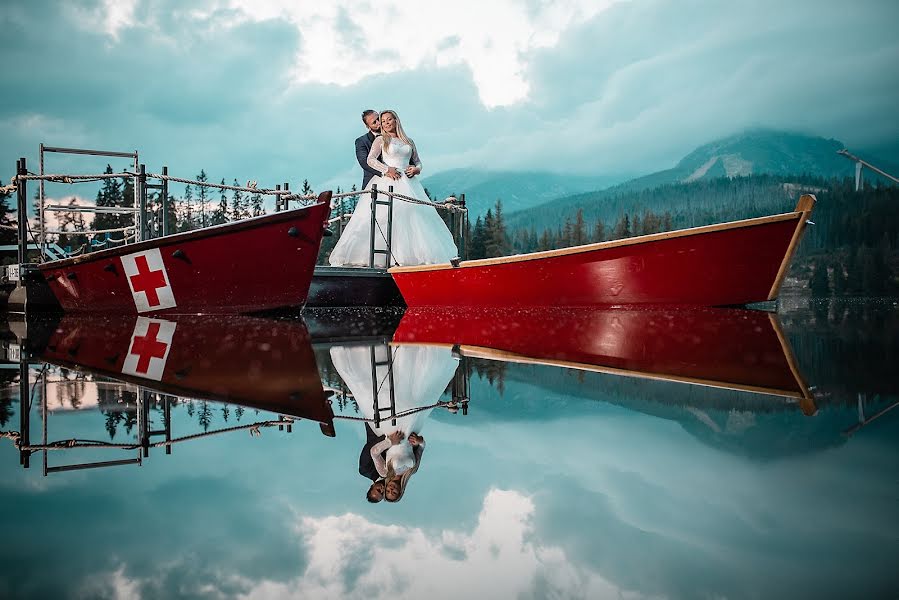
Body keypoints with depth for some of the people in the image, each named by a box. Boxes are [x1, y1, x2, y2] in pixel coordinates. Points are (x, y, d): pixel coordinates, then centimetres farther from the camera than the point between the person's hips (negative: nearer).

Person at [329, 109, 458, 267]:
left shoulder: (409, 141, 19)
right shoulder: (380, 139, 8)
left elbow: (418, 162, 22)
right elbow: (370, 160, -5)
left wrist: (416, 169, -1)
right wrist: (386, 170, -18)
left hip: (407, 182, 4)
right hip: (387, 182, -4)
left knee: (414, 216, -6)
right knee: (383, 217, -12)